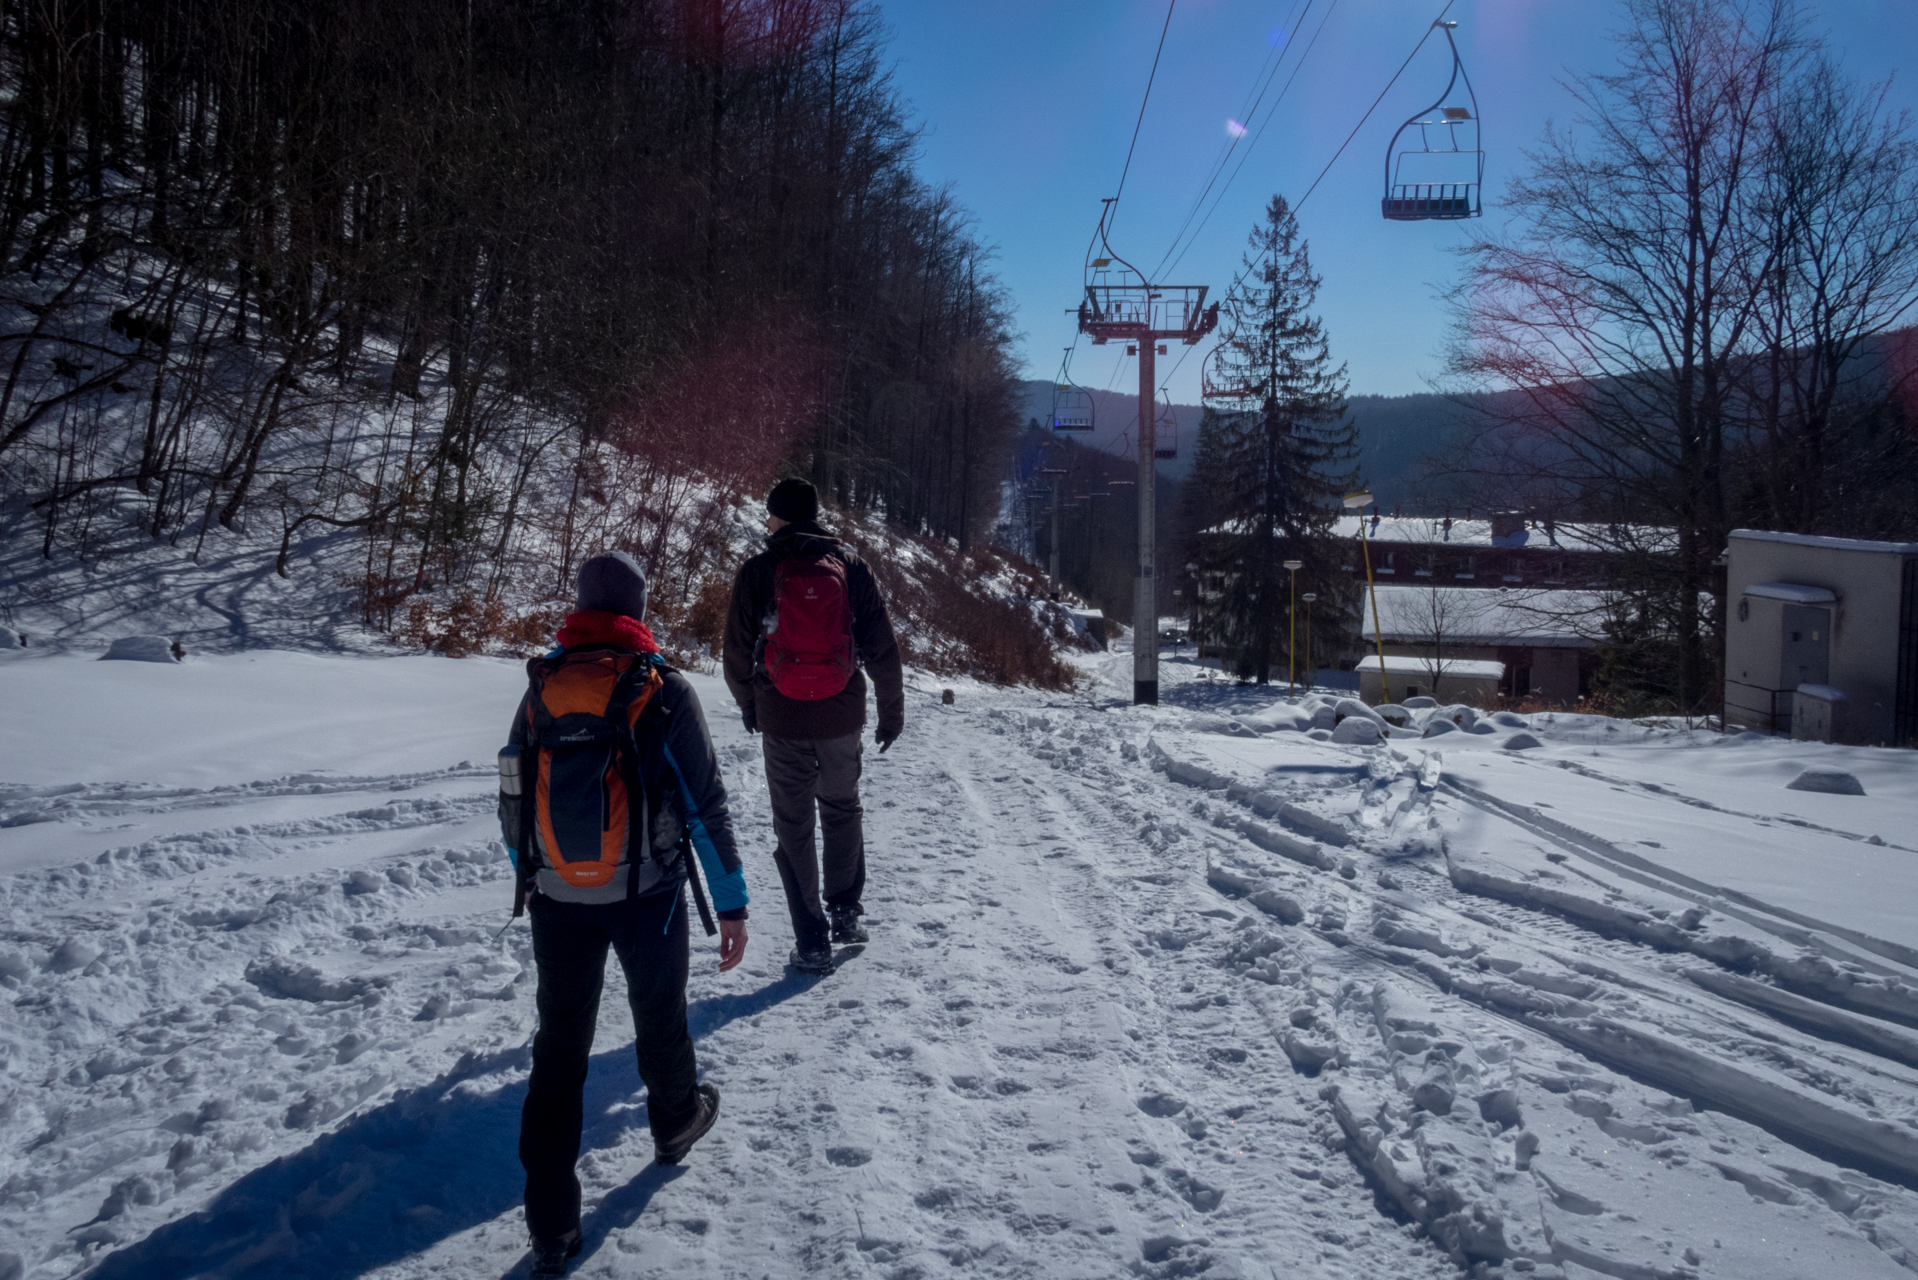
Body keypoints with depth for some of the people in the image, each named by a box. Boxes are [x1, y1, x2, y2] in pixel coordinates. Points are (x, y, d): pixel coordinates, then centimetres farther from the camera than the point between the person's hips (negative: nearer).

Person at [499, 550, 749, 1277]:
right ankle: (675, 1124, 48)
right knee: (660, 1019, 22)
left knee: (559, 1048, 10)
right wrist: (732, 903, -4)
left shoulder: (539, 691, -1)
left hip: (557, 902, 2)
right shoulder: (663, 692, -12)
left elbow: (514, 803, 8)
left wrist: (530, 877, 26)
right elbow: (706, 805, -12)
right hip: (648, 897, -2)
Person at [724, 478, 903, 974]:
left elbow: (738, 652, 0)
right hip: (842, 715, 2)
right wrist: (892, 709, 11)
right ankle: (846, 912, 27)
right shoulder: (850, 564, -1)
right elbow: (882, 644, 0)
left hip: (782, 719, -2)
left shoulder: (758, 571, -5)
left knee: (794, 827, 9)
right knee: (842, 809, 24)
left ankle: (813, 942, 11)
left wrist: (748, 705, 18)